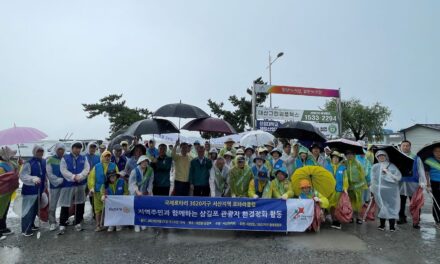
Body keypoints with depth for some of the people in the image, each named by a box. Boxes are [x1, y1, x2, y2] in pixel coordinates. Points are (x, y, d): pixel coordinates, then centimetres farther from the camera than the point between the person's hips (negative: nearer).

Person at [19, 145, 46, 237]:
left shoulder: (44, 162, 6)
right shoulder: (29, 163, -15)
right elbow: (22, 176, -24)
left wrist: (44, 187, 16)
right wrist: (33, 178, -41)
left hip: (39, 190, 7)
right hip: (30, 190, -7)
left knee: (35, 209, 17)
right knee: (28, 209, -4)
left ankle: (31, 225, 32)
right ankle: (25, 229, 5)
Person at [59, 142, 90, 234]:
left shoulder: (84, 158, 8)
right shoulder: (65, 158, 2)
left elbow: (86, 169, -2)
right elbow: (63, 170, -7)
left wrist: (79, 176, -18)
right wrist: (73, 177, -18)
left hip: (81, 184, 3)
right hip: (68, 185, -2)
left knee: (80, 204, 7)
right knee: (65, 205, -1)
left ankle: (78, 223, 19)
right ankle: (62, 225, 8)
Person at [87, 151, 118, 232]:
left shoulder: (114, 166, 5)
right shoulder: (96, 167, 7)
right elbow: (91, 177, 1)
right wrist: (92, 187, -11)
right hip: (98, 191, 1)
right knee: (98, 209, 7)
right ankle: (98, 225, 17)